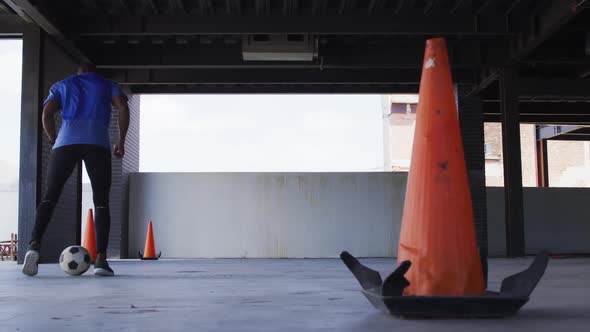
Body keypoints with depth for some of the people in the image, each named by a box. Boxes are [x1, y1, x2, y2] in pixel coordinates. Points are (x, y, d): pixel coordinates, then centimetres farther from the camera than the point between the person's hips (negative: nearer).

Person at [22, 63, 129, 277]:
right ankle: (101, 259, -11)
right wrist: (121, 142, 11)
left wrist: (54, 142, 17)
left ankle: (35, 244, -19)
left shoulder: (62, 86, 27)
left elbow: (46, 113, 10)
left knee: (49, 197, 4)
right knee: (101, 202, 1)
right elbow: (123, 108, 7)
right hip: (98, 143, -1)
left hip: (66, 142, 1)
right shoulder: (109, 85, 25)